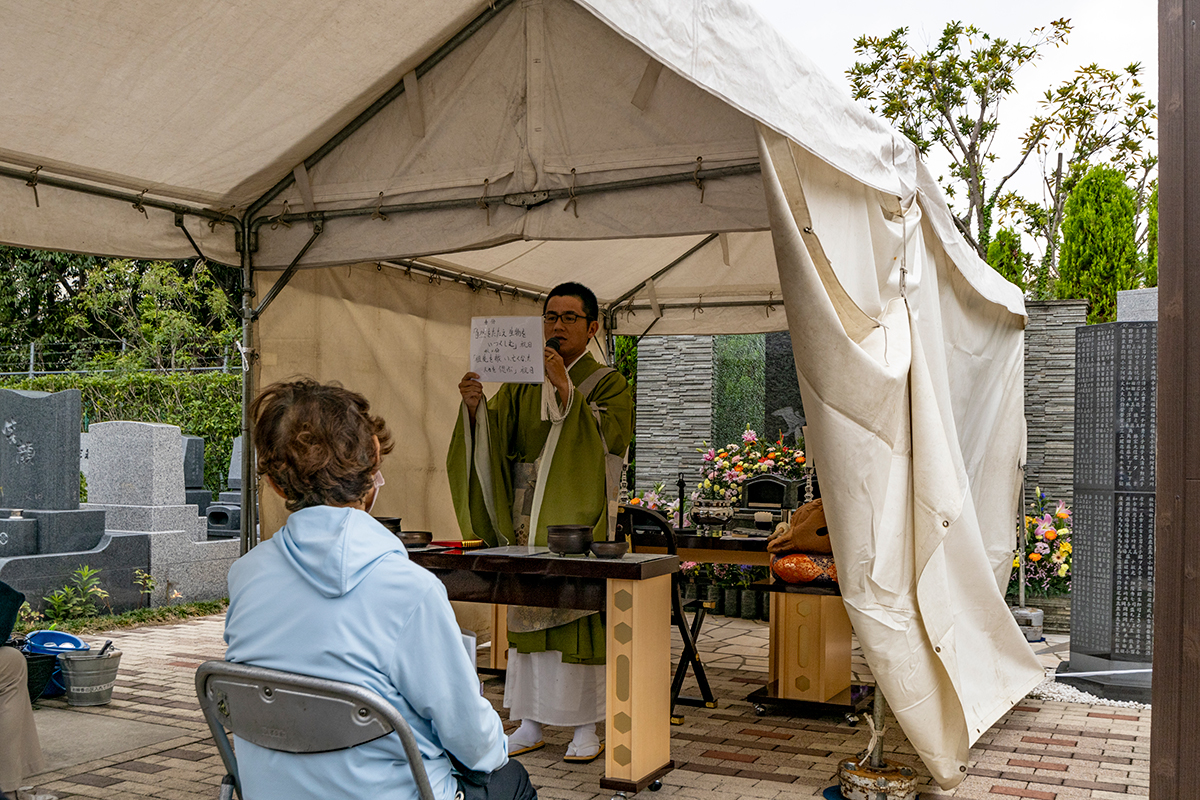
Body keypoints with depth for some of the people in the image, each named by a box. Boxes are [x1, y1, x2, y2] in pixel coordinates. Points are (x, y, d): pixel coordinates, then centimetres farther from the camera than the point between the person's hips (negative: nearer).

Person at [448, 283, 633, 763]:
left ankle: (586, 726, 9)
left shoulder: (608, 384, 1)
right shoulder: (522, 384, 13)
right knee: (526, 611, 7)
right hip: (528, 520, 4)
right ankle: (531, 723, 17)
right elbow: (494, 438, 2)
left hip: (580, 519, -4)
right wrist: (475, 407, -19)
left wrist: (567, 391, -25)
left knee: (579, 614, -4)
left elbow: (609, 439, -16)